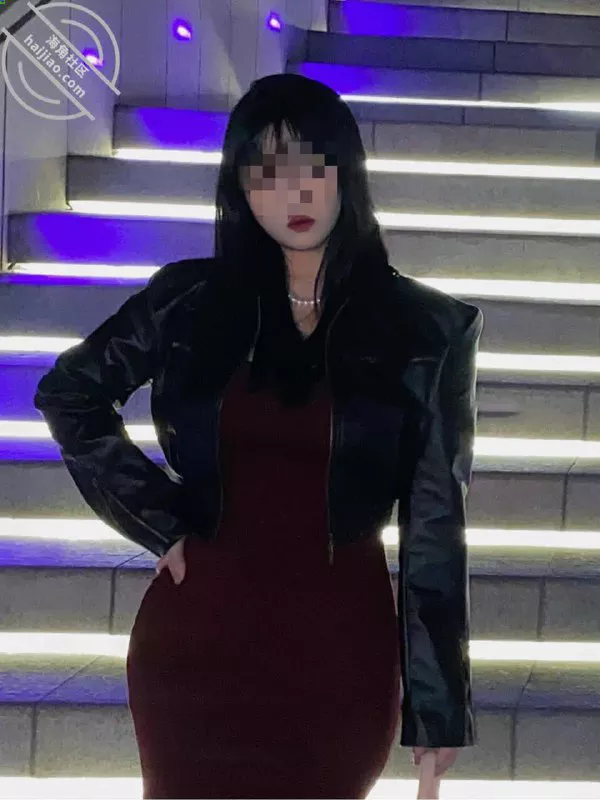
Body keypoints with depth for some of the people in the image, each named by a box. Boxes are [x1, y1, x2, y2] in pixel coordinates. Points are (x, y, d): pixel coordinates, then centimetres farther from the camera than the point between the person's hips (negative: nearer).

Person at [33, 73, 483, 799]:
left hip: (338, 648, -1)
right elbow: (68, 393, 13)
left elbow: (434, 521, -3)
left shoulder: (426, 331, -4)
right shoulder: (191, 300, 0)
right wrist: (155, 517, 2)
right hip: (197, 636, 1)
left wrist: (437, 697, -3)